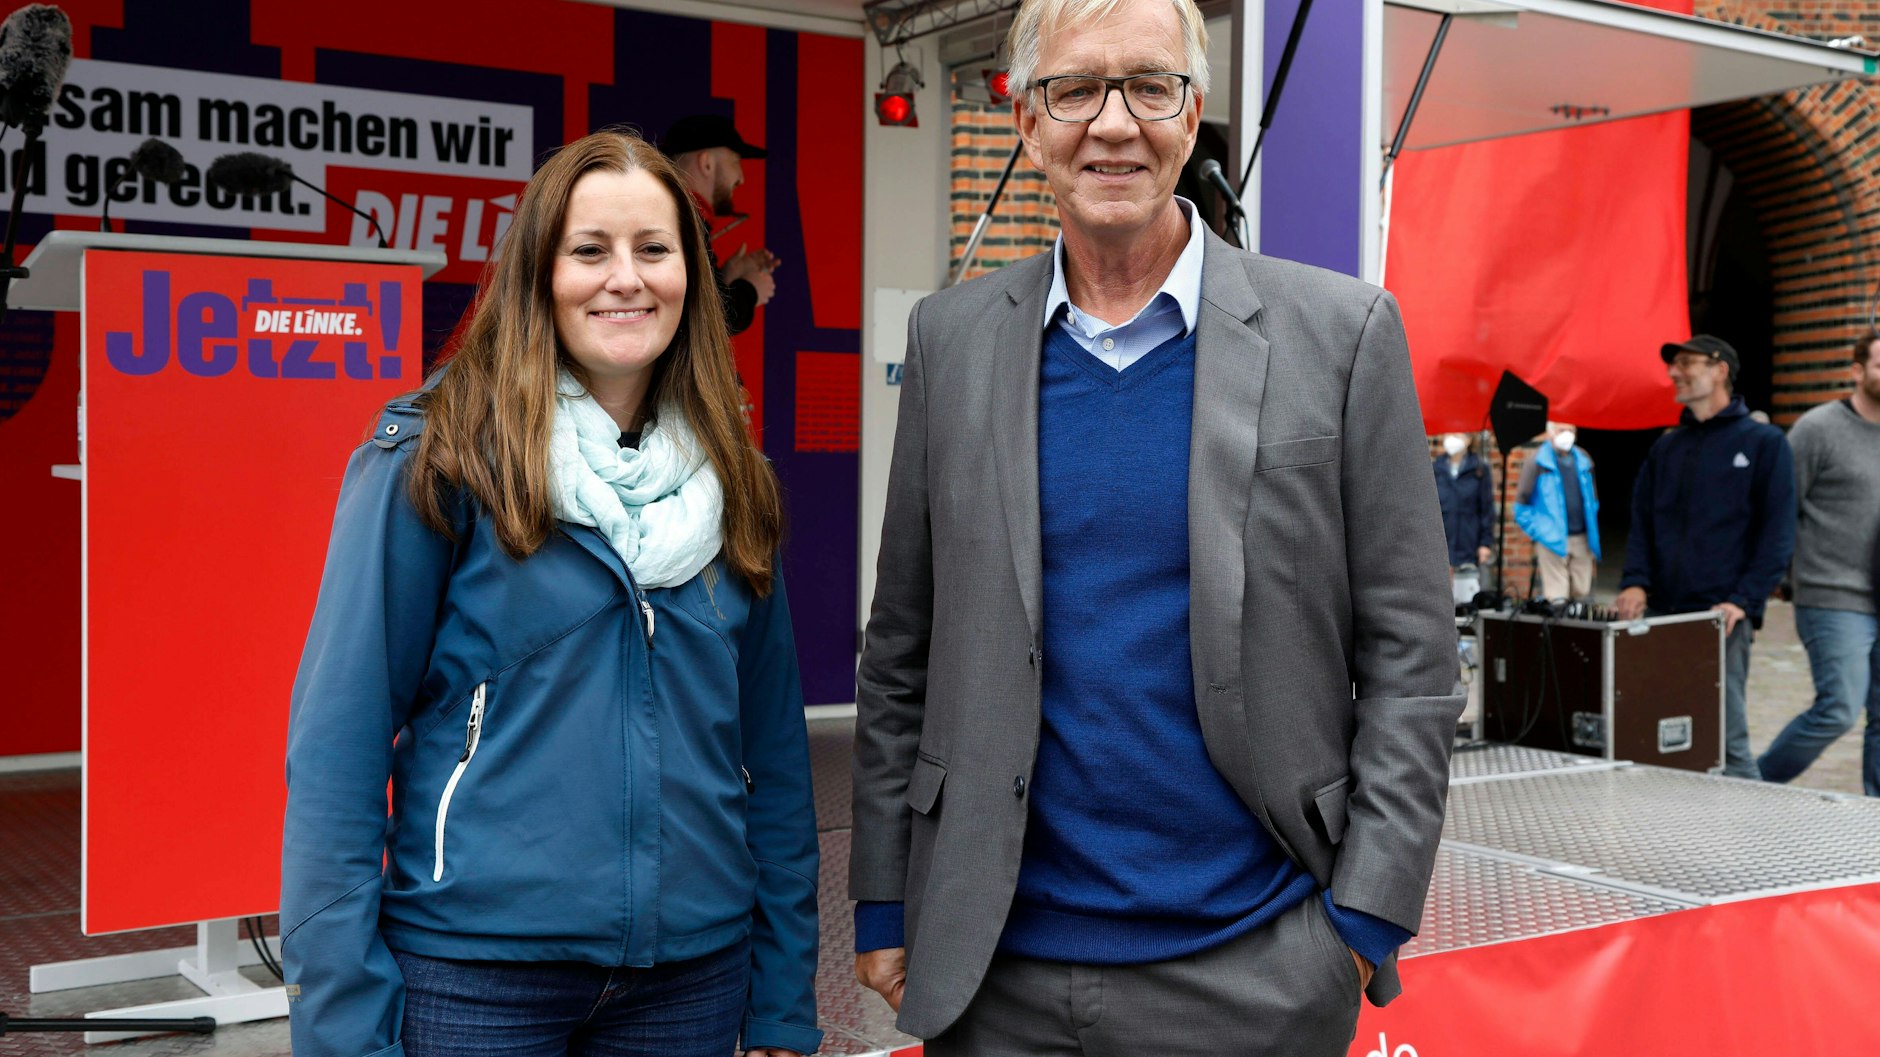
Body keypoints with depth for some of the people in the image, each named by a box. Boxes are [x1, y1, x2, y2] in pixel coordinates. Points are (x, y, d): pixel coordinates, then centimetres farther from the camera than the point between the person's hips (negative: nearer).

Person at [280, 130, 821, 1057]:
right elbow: (337, 751, -10)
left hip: (693, 969, 4)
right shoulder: (436, 459, -8)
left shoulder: (727, 480, 5)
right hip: (476, 966, -4)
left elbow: (774, 749, 7)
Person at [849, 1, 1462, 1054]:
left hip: (1249, 967, -2)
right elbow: (902, 653, 6)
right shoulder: (953, 337, 3)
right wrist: (884, 902, 4)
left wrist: (1367, 917, -8)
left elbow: (1409, 658, -3)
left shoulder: (1341, 330, -4)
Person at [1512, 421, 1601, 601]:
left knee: (1583, 594, 6)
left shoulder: (1583, 460, 12)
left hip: (1582, 539, 5)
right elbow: (1522, 505, -2)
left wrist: (1593, 537, 17)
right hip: (1553, 542, -5)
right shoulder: (1537, 462, -3)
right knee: (1556, 597, -9)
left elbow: (1593, 499, 22)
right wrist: (1540, 532, -5)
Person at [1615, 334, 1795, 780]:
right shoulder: (1666, 448, 19)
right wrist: (1636, 581, -2)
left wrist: (1742, 601, -14)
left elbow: (1778, 534, -3)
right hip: (1661, 613, 5)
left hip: (1722, 617, -5)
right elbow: (1642, 522, 16)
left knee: (1726, 739, -7)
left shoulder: (1763, 443, 3)